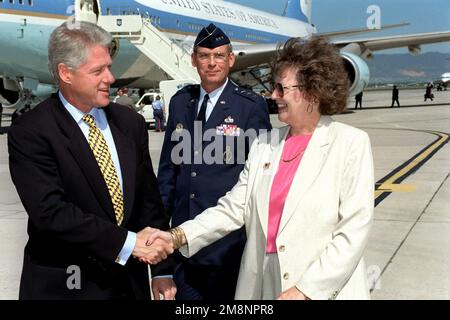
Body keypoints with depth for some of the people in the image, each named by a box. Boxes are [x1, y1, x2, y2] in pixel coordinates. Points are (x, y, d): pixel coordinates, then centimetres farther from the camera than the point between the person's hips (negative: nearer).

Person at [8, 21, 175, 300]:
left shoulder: (130, 122, 2)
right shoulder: (29, 133, -12)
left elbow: (149, 198, 5)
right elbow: (50, 211, -21)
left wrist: (163, 269, 3)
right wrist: (128, 242, -22)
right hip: (64, 284, -4)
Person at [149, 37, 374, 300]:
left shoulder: (351, 143, -7)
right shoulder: (264, 144, 5)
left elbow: (354, 230, -12)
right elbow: (233, 209, 0)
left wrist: (306, 289, -17)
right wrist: (178, 237, -12)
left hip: (326, 289, -4)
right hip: (262, 285, 4)